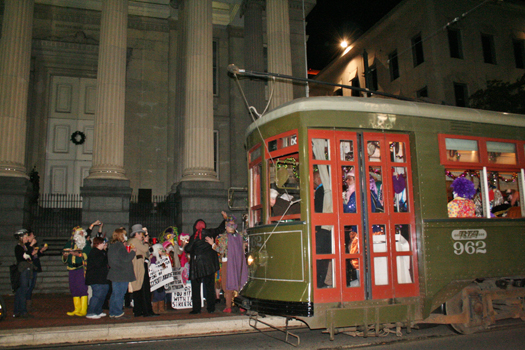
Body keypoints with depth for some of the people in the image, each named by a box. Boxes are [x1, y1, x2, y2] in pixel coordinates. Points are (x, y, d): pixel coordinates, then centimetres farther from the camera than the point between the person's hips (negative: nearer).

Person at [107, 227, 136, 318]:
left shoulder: (112, 245, 13)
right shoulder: (120, 246, -17)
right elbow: (126, 258, -22)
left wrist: (129, 252, 17)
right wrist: (133, 252, -7)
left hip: (114, 274, 9)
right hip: (122, 275, -9)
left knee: (114, 294, 14)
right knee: (119, 294, -3)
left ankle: (112, 313, 19)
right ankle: (118, 313, 2)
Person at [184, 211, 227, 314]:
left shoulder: (194, 237, -1)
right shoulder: (209, 233, 4)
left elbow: (188, 249, -4)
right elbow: (220, 229, 16)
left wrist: (185, 246, 15)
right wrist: (225, 218, 24)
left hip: (197, 264, -2)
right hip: (209, 264, 2)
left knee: (196, 287, 6)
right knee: (209, 286, 8)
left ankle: (196, 308, 4)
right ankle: (211, 308, 8)